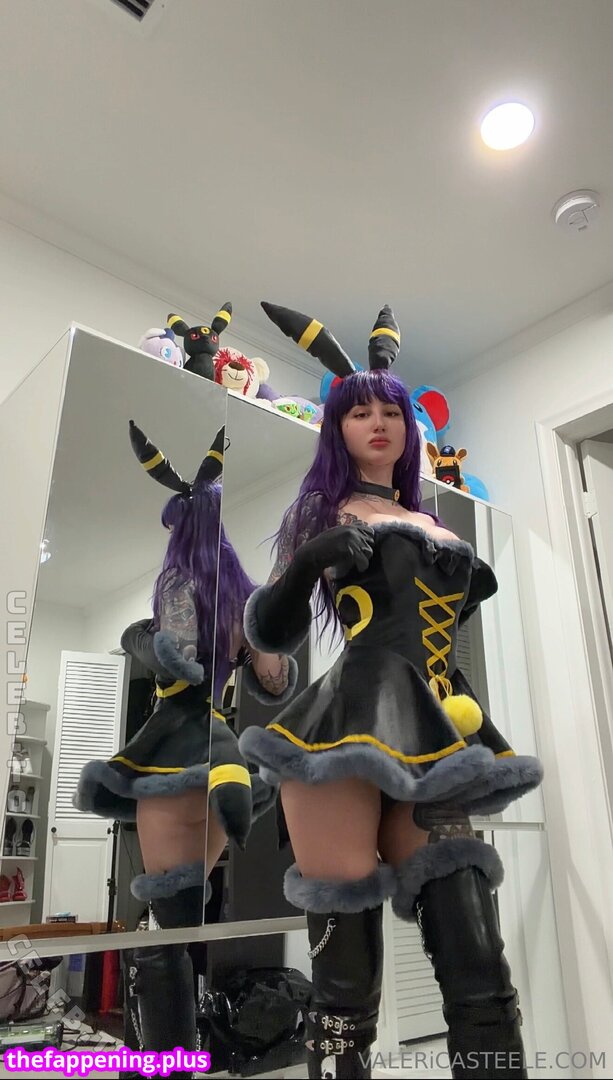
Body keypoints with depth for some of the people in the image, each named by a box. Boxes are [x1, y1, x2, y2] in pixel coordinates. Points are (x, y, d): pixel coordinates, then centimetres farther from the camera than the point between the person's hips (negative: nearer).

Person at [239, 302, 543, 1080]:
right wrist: (309, 562, -13)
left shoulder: (432, 525, 24)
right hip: (353, 728, -4)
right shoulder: (326, 512, 11)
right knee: (345, 987, -5)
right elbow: (269, 633, 2)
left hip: (430, 742, 5)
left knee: (482, 978, -2)